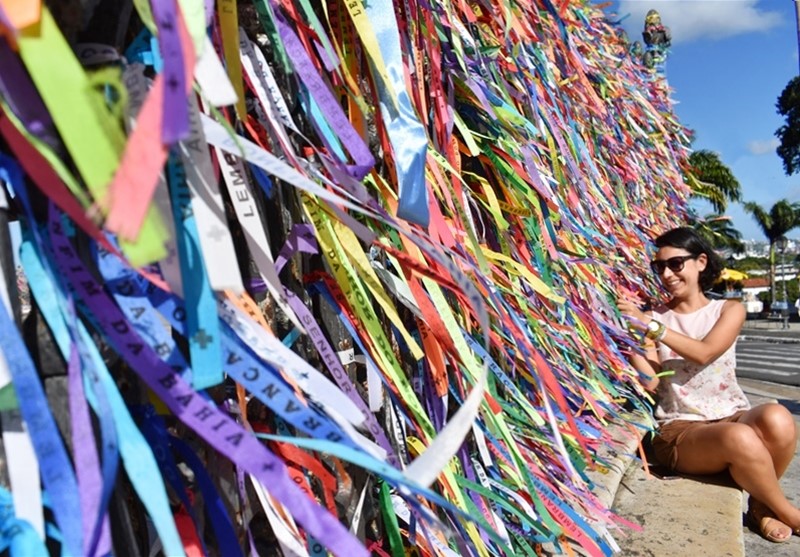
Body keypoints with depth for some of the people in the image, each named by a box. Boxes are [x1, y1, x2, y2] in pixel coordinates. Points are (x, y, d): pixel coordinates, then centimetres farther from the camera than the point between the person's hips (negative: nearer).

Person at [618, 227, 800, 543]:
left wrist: (652, 327, -19)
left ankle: (762, 506, -4)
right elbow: (651, 383, -5)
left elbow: (704, 352, -13)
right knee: (739, 438, -35)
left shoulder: (729, 310, 8)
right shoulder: (653, 317, 5)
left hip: (732, 417, 2)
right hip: (680, 429, -2)